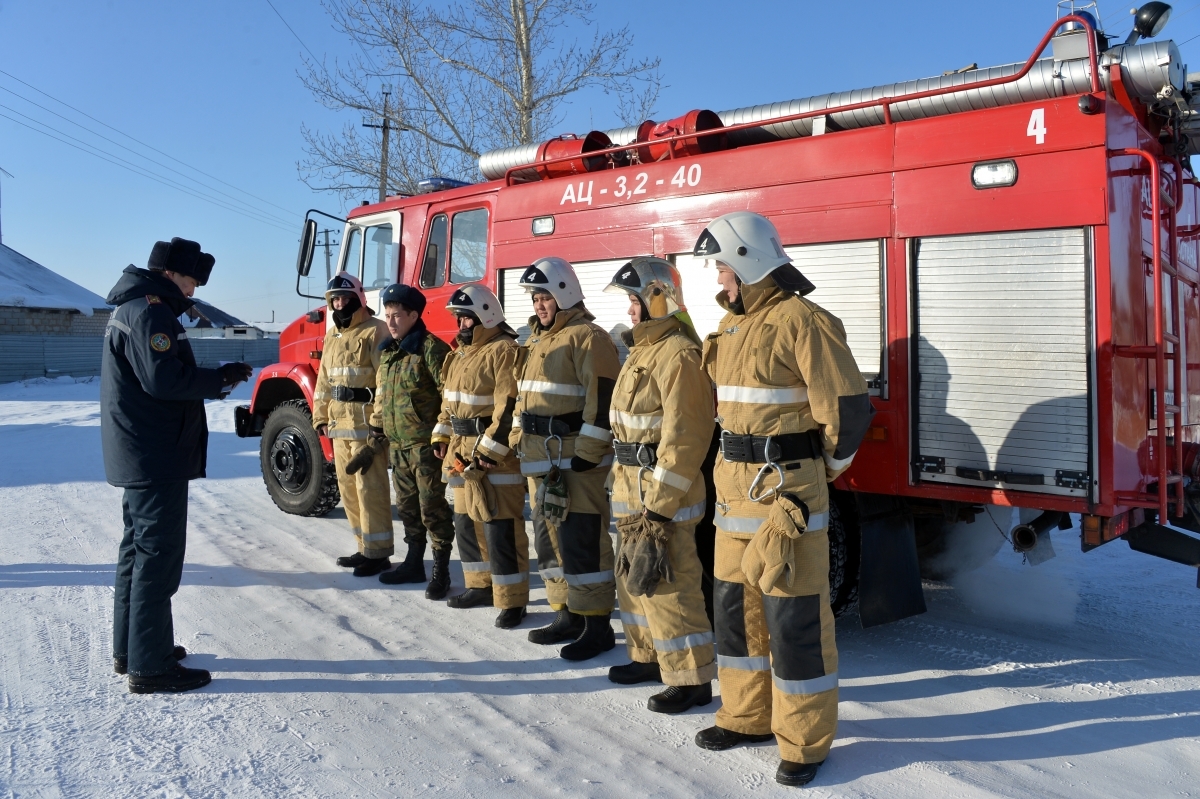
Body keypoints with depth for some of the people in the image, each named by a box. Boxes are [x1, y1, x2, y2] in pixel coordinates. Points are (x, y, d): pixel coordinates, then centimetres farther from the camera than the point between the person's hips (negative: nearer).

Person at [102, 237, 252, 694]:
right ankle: (150, 666, 0)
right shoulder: (150, 312, -16)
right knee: (158, 556, -6)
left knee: (140, 549, 18)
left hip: (138, 458, 11)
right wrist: (221, 379, -13)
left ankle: (129, 648, 29)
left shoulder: (132, 309, 18)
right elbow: (166, 380, -26)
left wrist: (213, 380, 4)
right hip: (157, 459, -11)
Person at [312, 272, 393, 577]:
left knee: (369, 488, -6)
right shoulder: (332, 335, 18)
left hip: (366, 422, -9)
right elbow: (325, 380, 22)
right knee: (348, 487, 13)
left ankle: (378, 553, 2)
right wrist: (320, 417, 17)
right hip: (340, 423, 9)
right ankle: (365, 547, 24)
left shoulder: (374, 331, -9)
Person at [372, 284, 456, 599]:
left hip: (425, 443, -8)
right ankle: (414, 562, 30)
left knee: (432, 507, -2)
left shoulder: (430, 349, -13)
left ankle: (441, 571, 6)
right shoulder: (388, 352, 13)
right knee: (407, 506, 17)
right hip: (398, 444, 8)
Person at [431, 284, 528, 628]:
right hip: (461, 452, 10)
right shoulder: (460, 354, 16)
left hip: (495, 455, -10)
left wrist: (490, 449, -23)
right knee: (466, 522, 17)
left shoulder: (504, 351, -14)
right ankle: (481, 586, 32)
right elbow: (449, 400, 23)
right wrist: (442, 436, 13)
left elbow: (509, 406, -21)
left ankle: (512, 601, 1)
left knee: (500, 529, -7)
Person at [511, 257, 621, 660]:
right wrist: (518, 438, 18)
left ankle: (596, 624, 3)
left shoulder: (588, 337, -11)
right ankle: (567, 615, 26)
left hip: (576, 459, -9)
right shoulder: (538, 340, 18)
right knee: (552, 538, 14)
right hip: (541, 460, 9)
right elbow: (524, 395, 25)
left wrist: (587, 453, -21)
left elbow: (603, 398, -18)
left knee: (583, 540, -6)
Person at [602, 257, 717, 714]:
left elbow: (683, 440, -22)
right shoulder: (642, 351, 16)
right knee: (634, 578, 19)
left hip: (663, 492, -10)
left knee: (667, 585, -5)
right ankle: (650, 657, 34)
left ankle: (692, 679, 7)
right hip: (632, 487, 10)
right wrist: (626, 489, 19)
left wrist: (658, 506, -22)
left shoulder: (678, 355, -17)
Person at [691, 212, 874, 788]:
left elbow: (848, 407, -14)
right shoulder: (732, 325, 13)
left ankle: (805, 742, 16)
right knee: (736, 605, 16)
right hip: (734, 487, 9)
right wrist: (736, 470, 17)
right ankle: (748, 716, 33)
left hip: (787, 492, -9)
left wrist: (820, 468, 0)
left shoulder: (801, 321, -14)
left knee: (793, 616, 0)